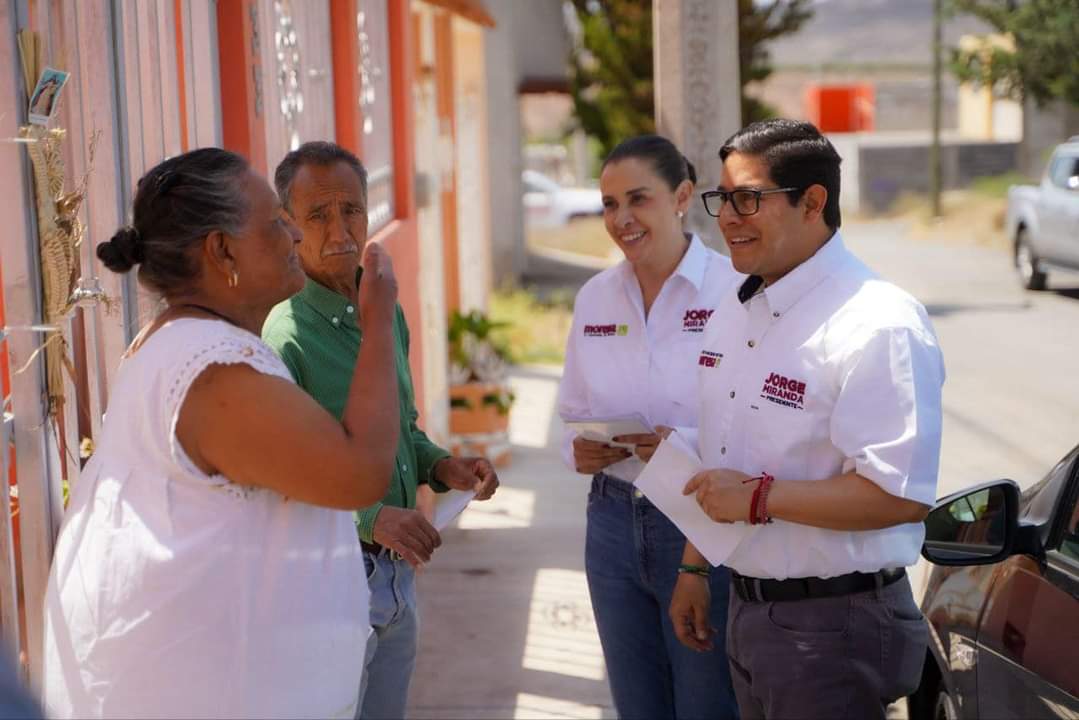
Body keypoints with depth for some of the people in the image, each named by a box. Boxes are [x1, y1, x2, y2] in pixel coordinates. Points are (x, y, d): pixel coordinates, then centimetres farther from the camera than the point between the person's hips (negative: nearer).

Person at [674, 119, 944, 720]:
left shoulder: (878, 326, -20)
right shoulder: (734, 314, 9)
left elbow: (902, 495, -27)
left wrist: (760, 497, -23)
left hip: (833, 624, -8)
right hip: (747, 609, 8)